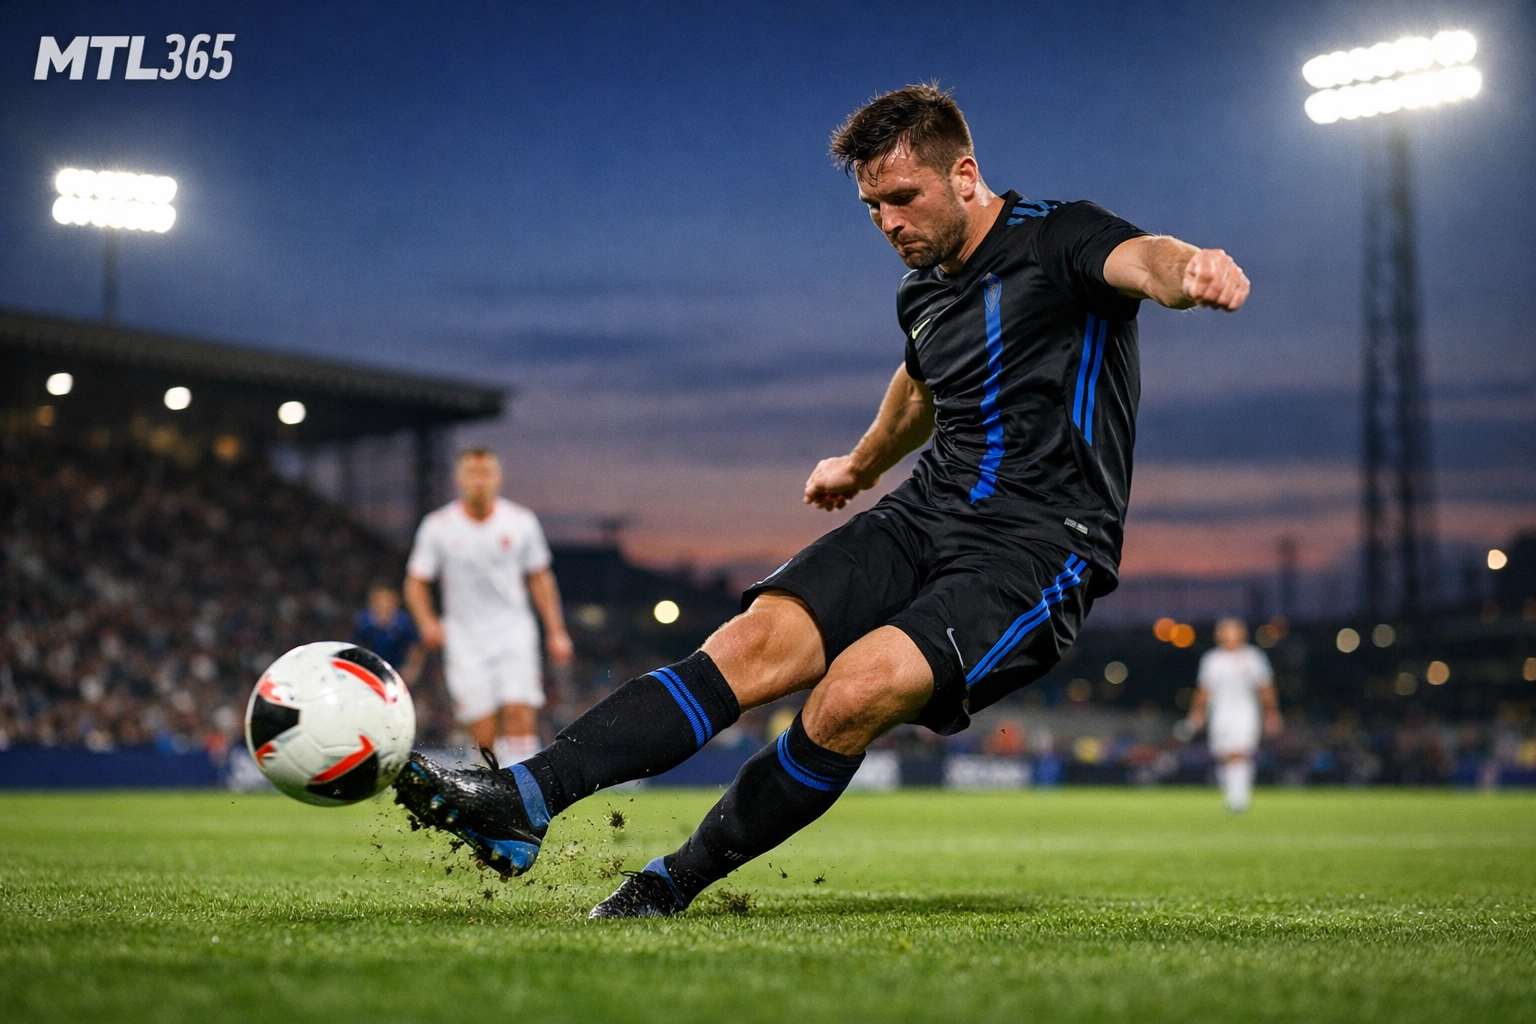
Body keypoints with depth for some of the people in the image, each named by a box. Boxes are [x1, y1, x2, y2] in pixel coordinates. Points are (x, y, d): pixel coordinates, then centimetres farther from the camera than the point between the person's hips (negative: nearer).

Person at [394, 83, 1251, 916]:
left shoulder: (1055, 239, -7)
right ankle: (524, 798, -27)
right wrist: (864, 466, 55)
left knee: (859, 688, -29)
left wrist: (1189, 270, -55)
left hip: (1042, 547, -7)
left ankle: (674, 886, -12)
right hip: (930, 512, 7)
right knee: (760, 640, -18)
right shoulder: (922, 294, 14)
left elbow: (1140, 257, -30)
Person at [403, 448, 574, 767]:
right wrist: (427, 622, -13)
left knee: (520, 715, -17)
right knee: (483, 733, -6)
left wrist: (556, 632, 8)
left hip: (514, 631, 0)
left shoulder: (521, 522, 2)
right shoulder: (438, 526, -1)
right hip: (465, 640, 0)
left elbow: (540, 578, 12)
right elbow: (416, 582, 5)